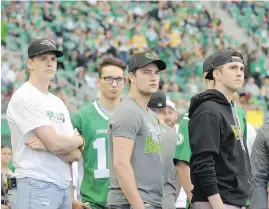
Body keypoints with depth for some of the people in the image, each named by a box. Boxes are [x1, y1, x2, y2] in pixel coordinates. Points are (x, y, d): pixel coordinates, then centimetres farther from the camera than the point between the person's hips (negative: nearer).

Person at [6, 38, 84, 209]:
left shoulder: (58, 103, 17)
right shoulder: (25, 98, -8)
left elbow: (76, 154, 8)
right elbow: (56, 143, -16)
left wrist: (46, 145, -11)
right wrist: (78, 139, 5)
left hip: (63, 187, 8)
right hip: (35, 187, -8)